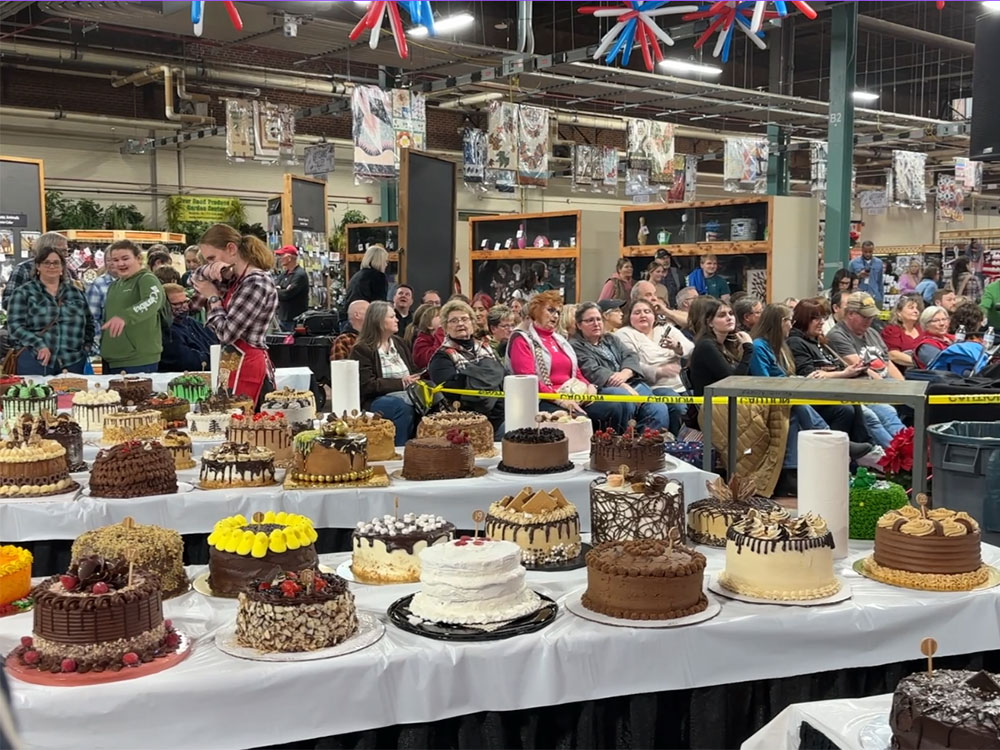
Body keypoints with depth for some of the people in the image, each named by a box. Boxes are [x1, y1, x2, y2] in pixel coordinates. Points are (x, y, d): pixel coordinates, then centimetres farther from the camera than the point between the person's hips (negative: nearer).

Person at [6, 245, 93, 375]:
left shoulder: (76, 293, 14)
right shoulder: (23, 293, 3)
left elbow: (89, 322, 22)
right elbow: (15, 325, -6)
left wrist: (86, 345, 7)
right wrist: (39, 346, -17)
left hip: (73, 362, 3)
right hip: (36, 361, -3)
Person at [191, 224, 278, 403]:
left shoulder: (257, 283, -19)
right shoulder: (238, 278, 10)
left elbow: (227, 333, -20)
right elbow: (196, 279, 23)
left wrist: (213, 297, -4)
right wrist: (210, 269, -1)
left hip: (247, 366, -9)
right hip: (237, 363, 9)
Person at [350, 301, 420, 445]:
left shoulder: (397, 343, 22)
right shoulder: (362, 349, -2)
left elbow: (412, 372, 23)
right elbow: (367, 386, -11)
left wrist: (412, 380, -3)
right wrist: (401, 383, -13)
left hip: (406, 395, 6)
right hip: (375, 400, -6)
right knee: (402, 406, -37)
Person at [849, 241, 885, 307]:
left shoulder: (879, 263, 9)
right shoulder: (853, 263, 2)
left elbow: (880, 282, 14)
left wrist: (881, 297, 12)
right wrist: (858, 276, -13)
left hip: (875, 298, 2)